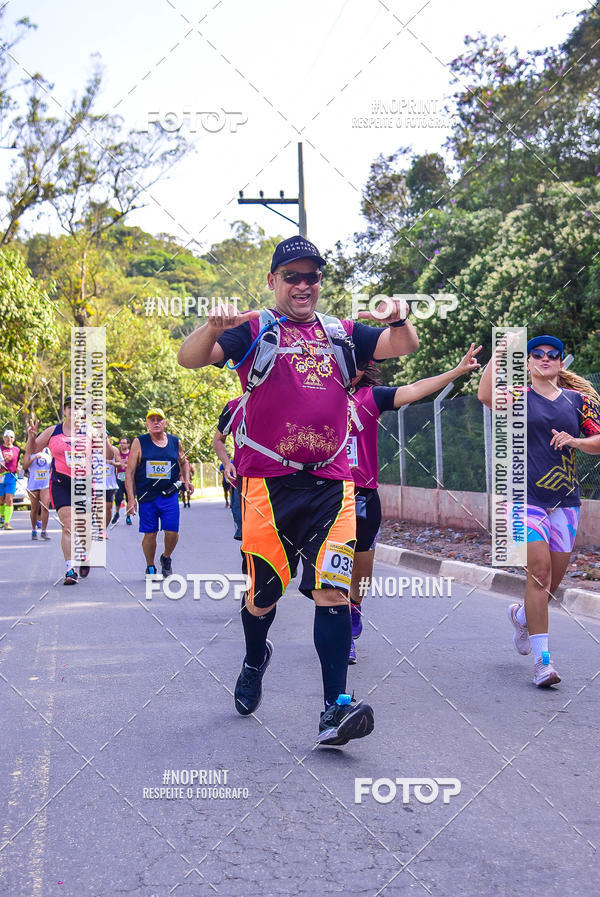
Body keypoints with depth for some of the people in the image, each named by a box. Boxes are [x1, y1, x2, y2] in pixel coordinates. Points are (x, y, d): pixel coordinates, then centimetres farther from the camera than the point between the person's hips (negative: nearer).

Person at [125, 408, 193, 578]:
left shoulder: (175, 442, 7)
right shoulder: (139, 442, 0)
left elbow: (183, 462, 26)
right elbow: (130, 472, 0)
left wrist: (186, 480, 8)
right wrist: (131, 498, -7)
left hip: (170, 495, 2)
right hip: (146, 497, -1)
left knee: (172, 532, -5)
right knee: (150, 534, 2)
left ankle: (166, 558, 25)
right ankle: (150, 567, 23)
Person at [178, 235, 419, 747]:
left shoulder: (341, 334, 16)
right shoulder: (254, 330, 5)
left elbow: (404, 346, 9)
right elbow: (190, 359, -6)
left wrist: (399, 317, -13)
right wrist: (214, 327, -28)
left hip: (331, 483, 2)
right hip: (268, 480, -2)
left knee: (333, 590, -10)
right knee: (263, 593, 6)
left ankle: (335, 709, -9)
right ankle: (255, 661, 38)